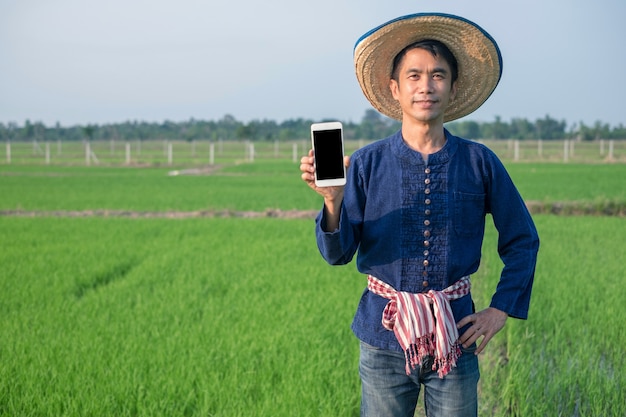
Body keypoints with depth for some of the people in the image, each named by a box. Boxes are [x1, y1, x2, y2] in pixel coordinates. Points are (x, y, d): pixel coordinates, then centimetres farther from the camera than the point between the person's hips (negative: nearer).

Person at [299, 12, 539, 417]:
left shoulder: (479, 163, -1)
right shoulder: (367, 163, -3)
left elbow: (523, 241, 9)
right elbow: (338, 253, -8)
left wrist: (501, 310, 3)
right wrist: (333, 200, -25)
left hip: (455, 337, 1)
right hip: (386, 337, 0)